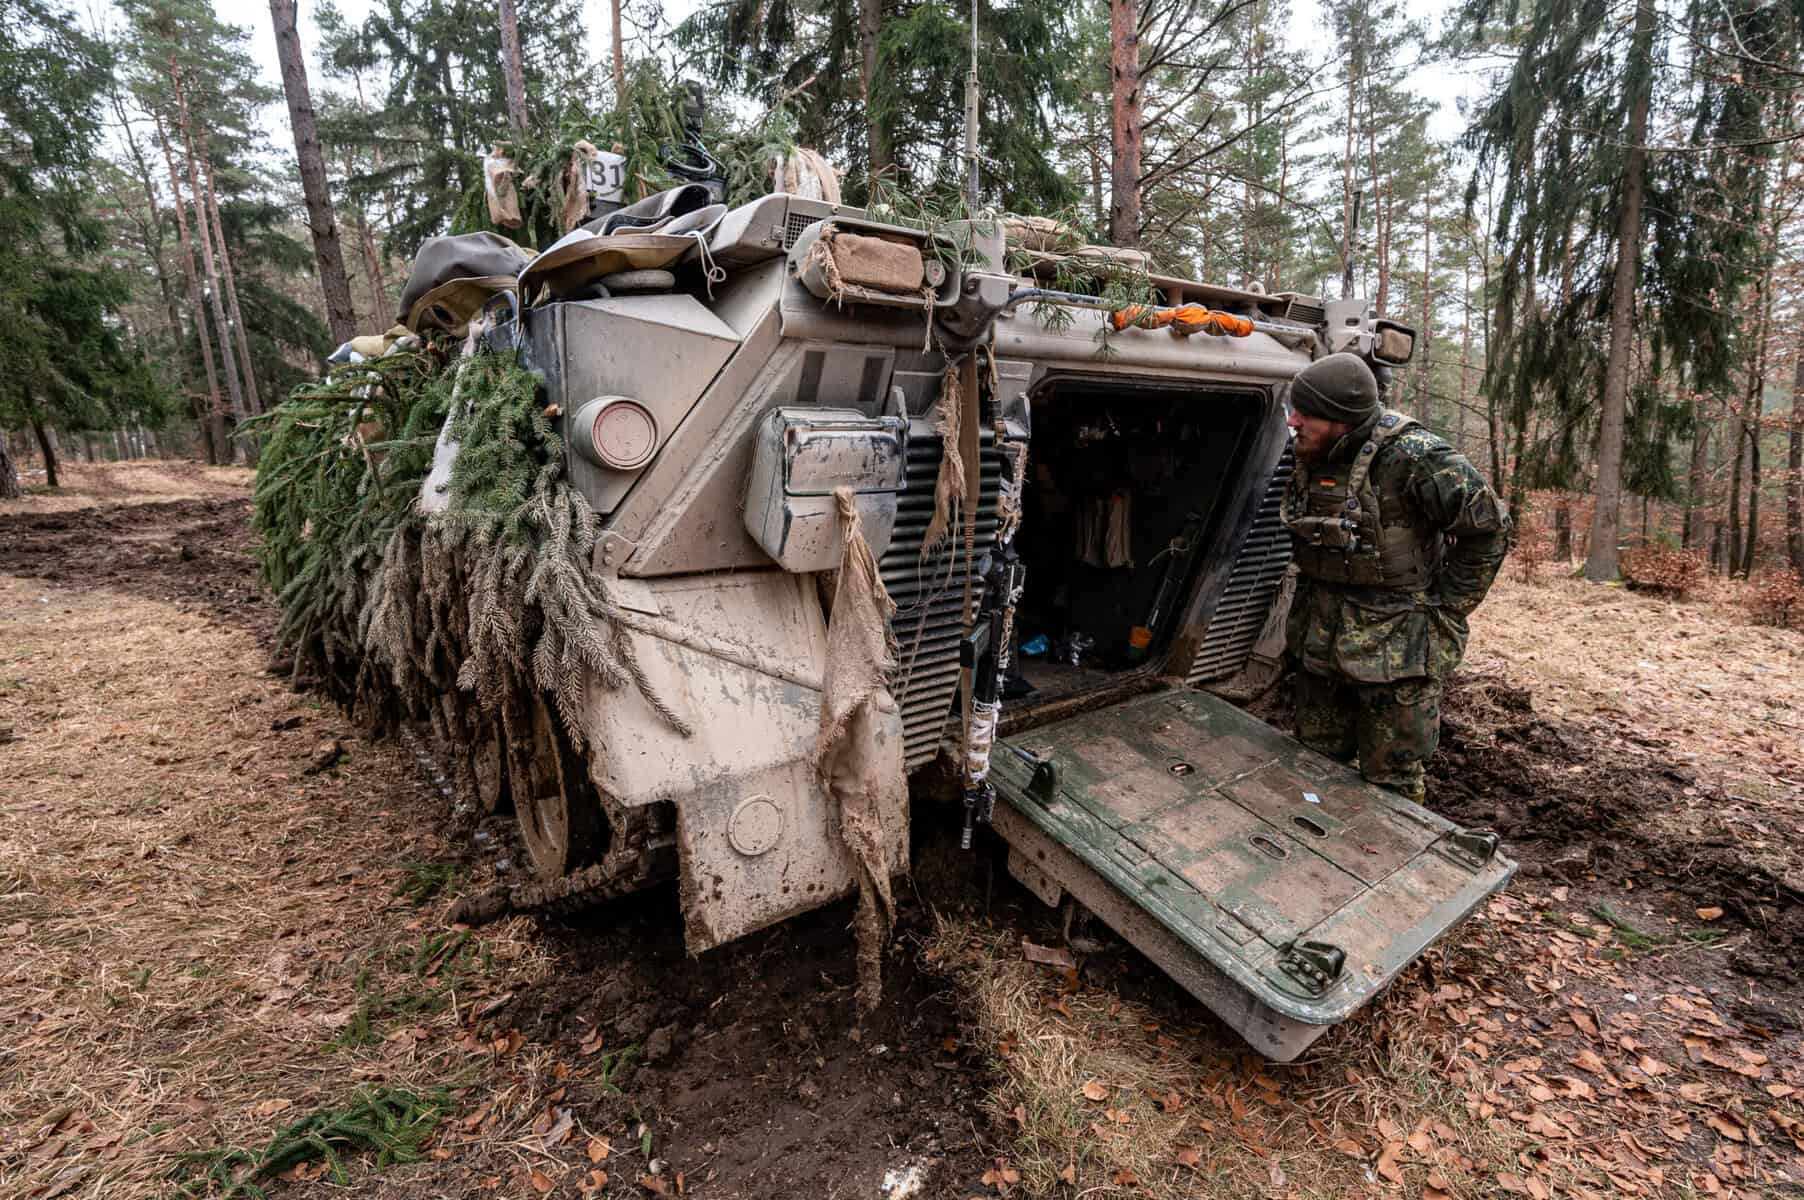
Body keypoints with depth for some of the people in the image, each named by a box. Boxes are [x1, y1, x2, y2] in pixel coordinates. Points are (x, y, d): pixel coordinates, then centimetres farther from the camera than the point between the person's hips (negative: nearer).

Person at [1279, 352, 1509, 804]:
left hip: (1394, 647, -7)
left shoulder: (1412, 457, -21)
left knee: (1390, 782, 6)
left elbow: (1489, 528, -13)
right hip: (1319, 642, 7)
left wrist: (1444, 609, -9)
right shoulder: (1311, 455, 1)